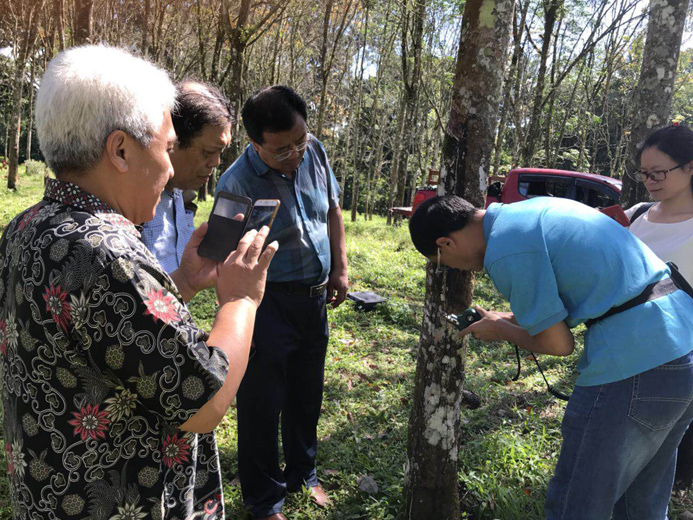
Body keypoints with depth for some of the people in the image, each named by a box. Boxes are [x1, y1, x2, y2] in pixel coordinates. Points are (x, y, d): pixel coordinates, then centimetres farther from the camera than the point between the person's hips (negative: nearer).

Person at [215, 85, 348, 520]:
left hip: (315, 298, 6)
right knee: (262, 405, 8)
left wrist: (340, 267, 7)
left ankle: (303, 472, 45)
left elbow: (333, 208, 12)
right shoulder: (237, 185, -22)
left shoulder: (314, 151, -4)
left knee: (307, 396, 20)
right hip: (268, 303, -6)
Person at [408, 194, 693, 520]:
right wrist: (512, 319, 22)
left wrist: (502, 331, 9)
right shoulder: (535, 208, 13)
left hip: (634, 365, -10)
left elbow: (558, 344, -9)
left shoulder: (505, 252, -16)